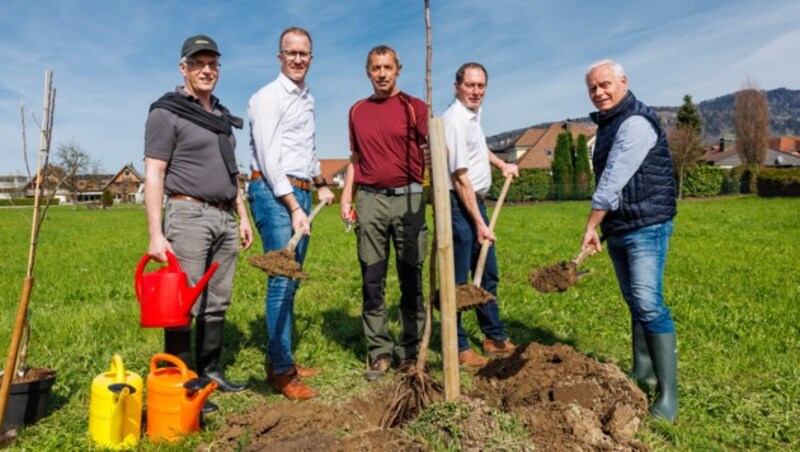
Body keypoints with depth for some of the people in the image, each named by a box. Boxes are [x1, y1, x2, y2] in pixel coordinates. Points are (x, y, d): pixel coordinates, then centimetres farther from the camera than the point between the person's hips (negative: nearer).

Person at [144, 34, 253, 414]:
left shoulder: (222, 116, 19)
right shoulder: (167, 112, -2)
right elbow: (153, 175, -9)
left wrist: (243, 216, 18)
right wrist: (156, 234, -16)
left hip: (224, 218, 7)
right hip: (188, 214, -7)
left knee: (217, 303, 9)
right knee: (183, 304, -6)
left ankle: (211, 372, 20)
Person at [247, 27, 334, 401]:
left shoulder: (307, 99, 20)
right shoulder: (268, 97, -6)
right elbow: (268, 158, -14)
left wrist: (320, 183, 29)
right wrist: (294, 207, -18)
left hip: (300, 192, 8)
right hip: (273, 192, -8)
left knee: (290, 282, 10)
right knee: (281, 280, -10)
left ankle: (280, 360, 20)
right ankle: (281, 370, -2)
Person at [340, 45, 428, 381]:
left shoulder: (415, 107, 5)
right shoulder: (357, 111, 15)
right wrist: (346, 197, 9)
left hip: (408, 198, -2)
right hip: (370, 200, 3)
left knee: (411, 280, 2)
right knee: (372, 281, 3)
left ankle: (409, 351, 14)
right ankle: (379, 352, 13)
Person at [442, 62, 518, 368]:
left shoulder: (473, 113, 12)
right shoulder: (455, 119, -18)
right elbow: (460, 177, -21)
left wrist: (502, 165, 28)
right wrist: (479, 223, -21)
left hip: (476, 200, 10)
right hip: (459, 204, -10)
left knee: (488, 273, 17)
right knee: (459, 279, -3)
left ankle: (495, 338, 30)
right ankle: (458, 349, 9)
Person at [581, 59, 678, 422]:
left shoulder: (636, 123, -15)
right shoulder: (607, 124, 16)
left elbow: (613, 181, -21)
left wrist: (591, 226, -18)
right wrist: (602, 227, 21)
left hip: (646, 228, -9)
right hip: (617, 229, 9)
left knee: (649, 305, -14)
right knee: (635, 303, 15)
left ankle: (668, 394, -8)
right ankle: (643, 371, 28)